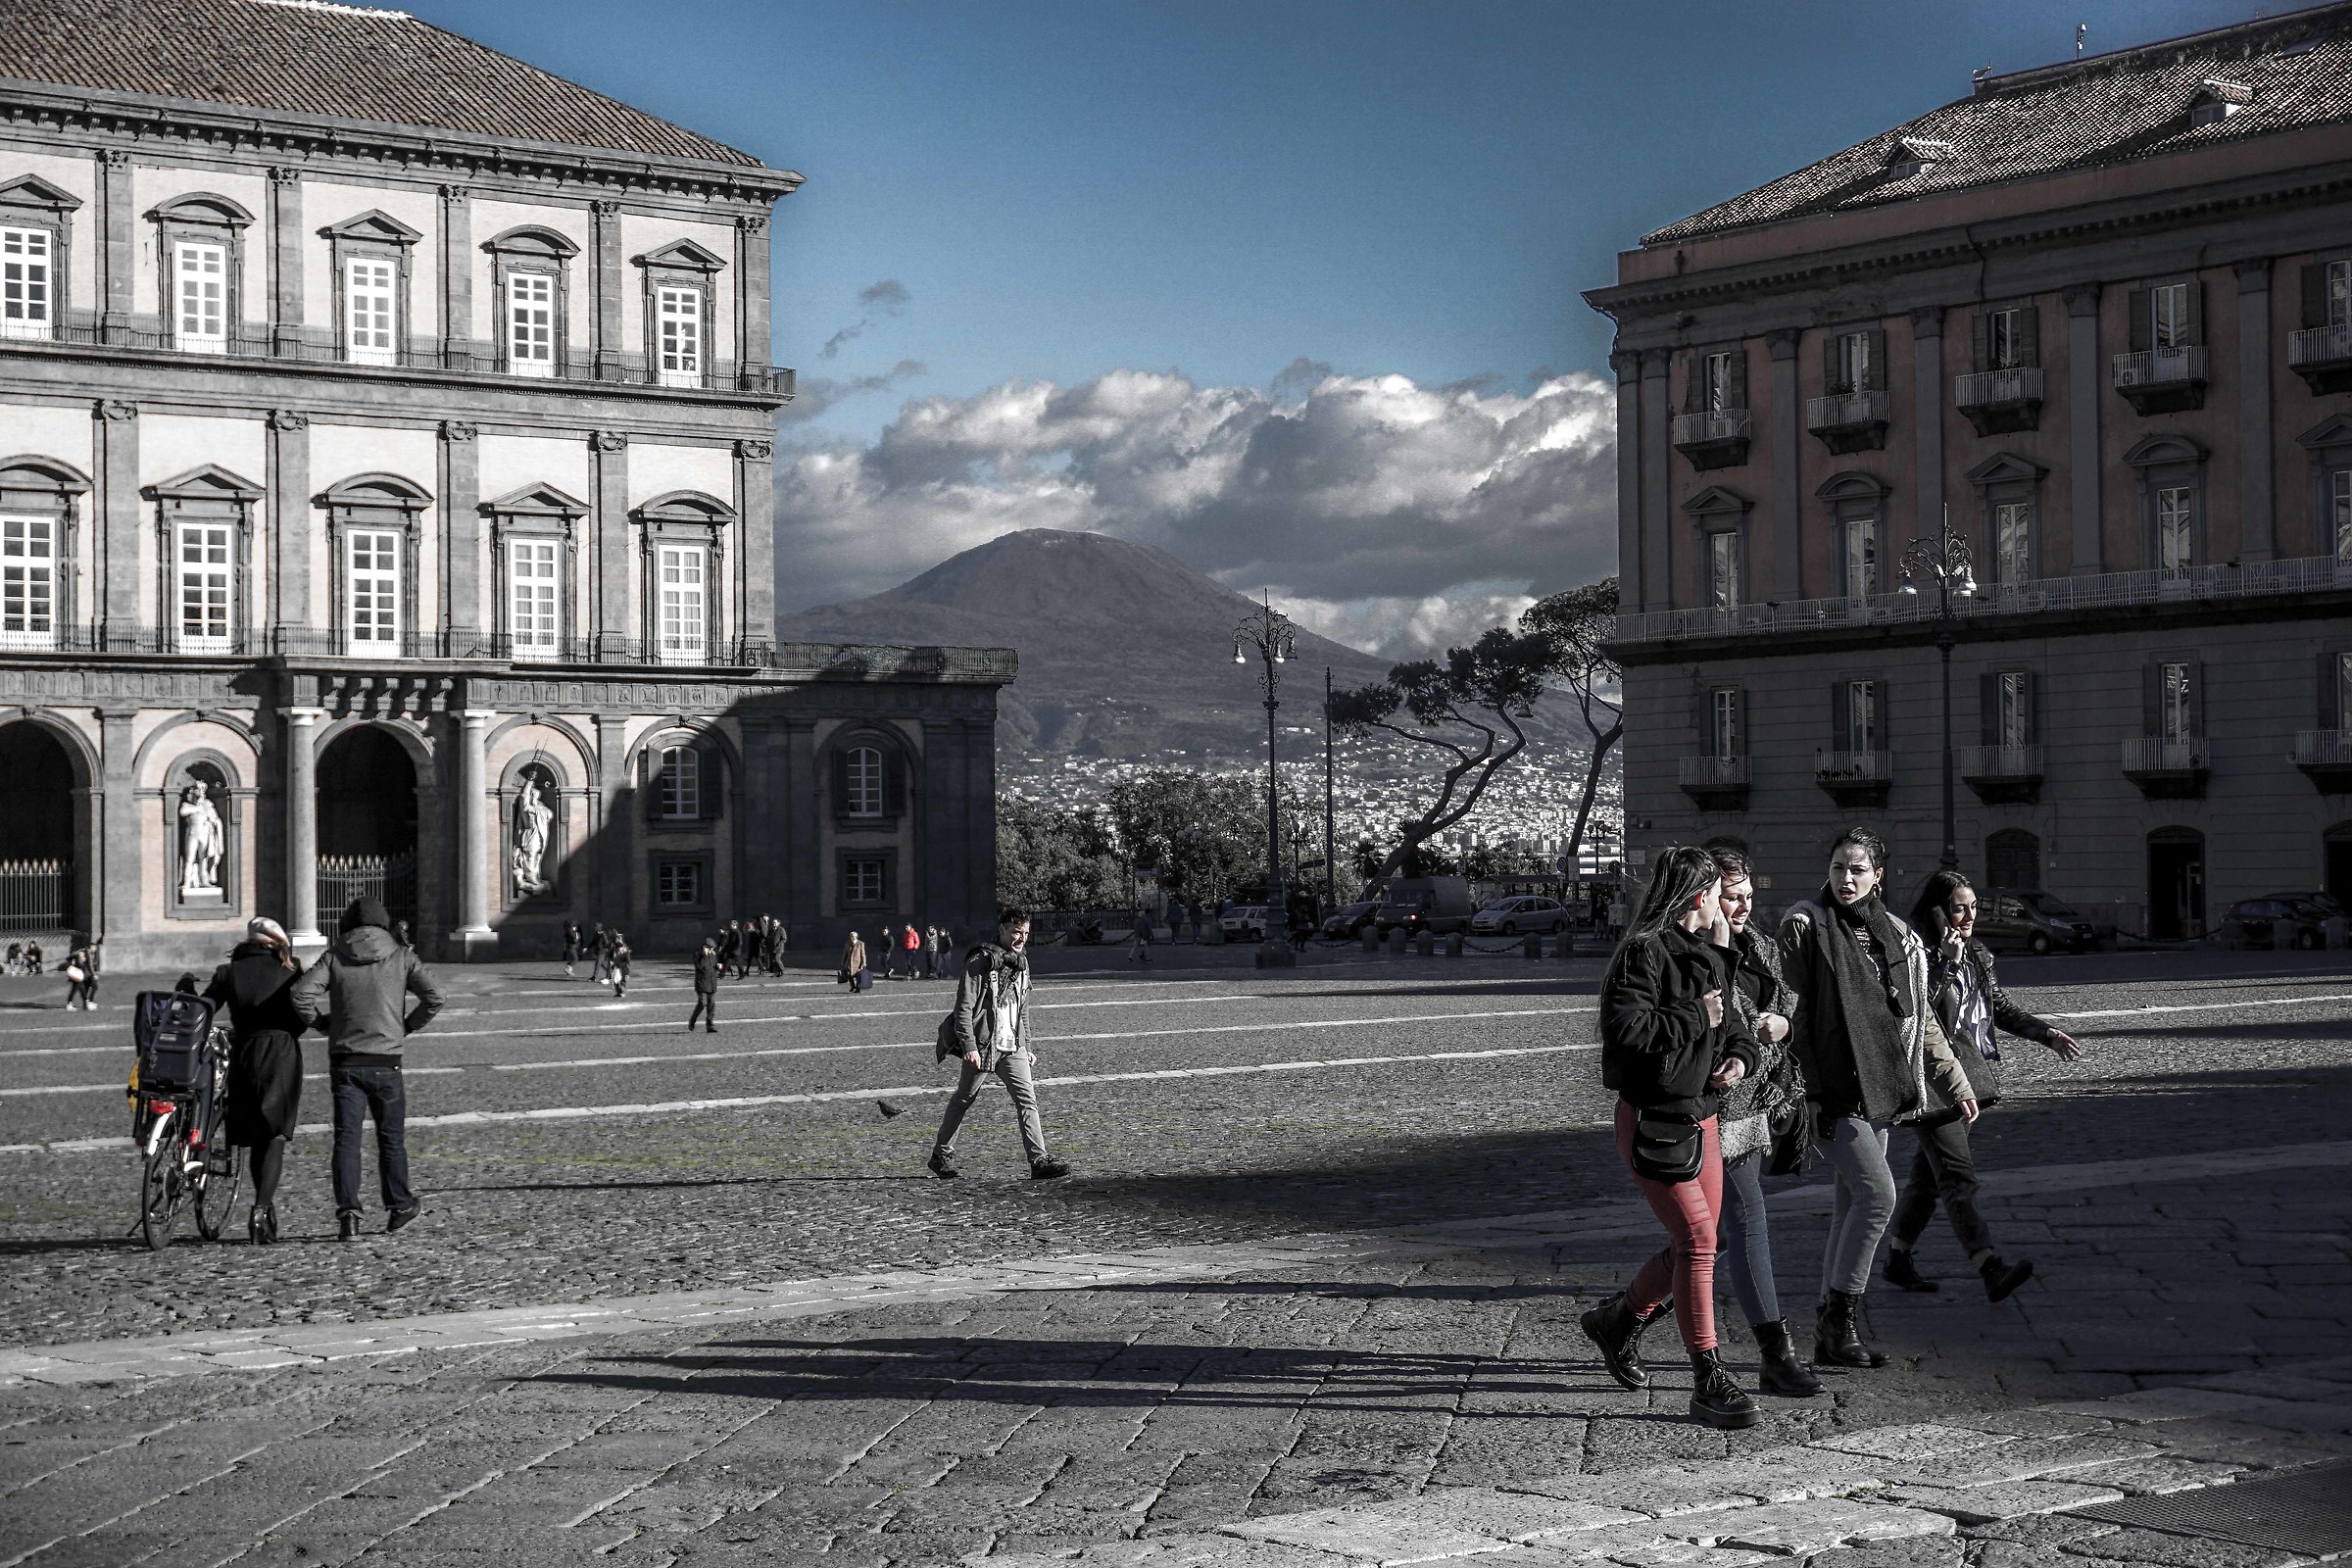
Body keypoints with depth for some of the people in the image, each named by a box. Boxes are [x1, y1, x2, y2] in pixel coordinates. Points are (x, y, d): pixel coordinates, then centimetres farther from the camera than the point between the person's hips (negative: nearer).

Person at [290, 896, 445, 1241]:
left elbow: (301, 995, -10)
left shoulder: (334, 957, 2)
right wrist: (406, 1027, 7)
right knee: (391, 1138, 13)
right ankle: (399, 1207, 21)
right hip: (386, 1063, 0)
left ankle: (347, 1212, -9)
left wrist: (325, 1022, 5)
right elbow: (434, 997, -6)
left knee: (346, 1139, 1)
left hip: (344, 1062, 0)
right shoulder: (401, 957, 2)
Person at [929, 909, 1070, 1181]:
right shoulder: (980, 962, -10)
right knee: (963, 1099, 7)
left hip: (1012, 1046, 6)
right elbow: (964, 1008, -14)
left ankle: (1039, 1161, -11)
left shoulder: (1020, 963, 14)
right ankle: (941, 1155, 23)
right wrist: (969, 1046, -20)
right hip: (983, 1045, -6)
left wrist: (1027, 1047, 20)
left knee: (1027, 1099, -5)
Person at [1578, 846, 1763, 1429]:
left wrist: (1740, 1056, 2)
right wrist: (1696, 1018, -18)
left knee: (1695, 1244, 13)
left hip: (1700, 1117, 9)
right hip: (1652, 1121, -9)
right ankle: (1708, 1382, -8)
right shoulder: (1643, 953, -14)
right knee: (1697, 1241, -12)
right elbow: (1625, 1029, -25)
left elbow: (1729, 1022, 24)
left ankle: (1616, 1320, 36)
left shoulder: (1707, 953, 13)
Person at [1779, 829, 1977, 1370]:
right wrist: (1801, 1094, -17)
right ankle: (1840, 1315, -6)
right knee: (1878, 1191, -17)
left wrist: (1957, 1084, 18)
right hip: (1828, 1091, -6)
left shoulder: (1895, 936, 13)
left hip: (1876, 1091, 6)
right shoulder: (1804, 926, -5)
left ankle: (1829, 1335, 14)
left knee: (1849, 1210, 8)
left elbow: (1919, 1018, 20)